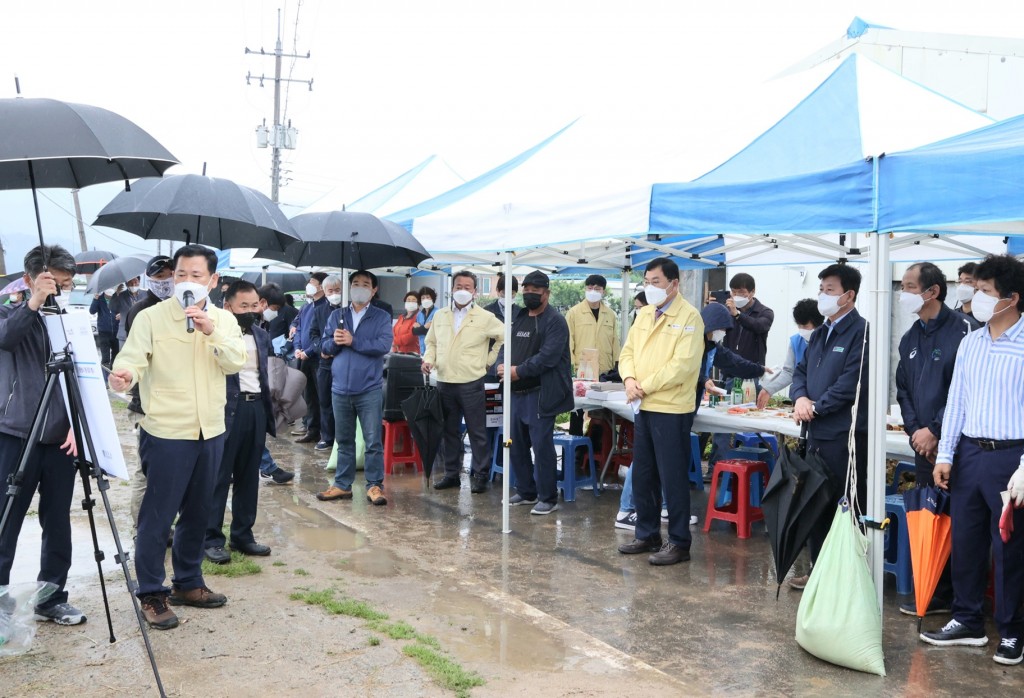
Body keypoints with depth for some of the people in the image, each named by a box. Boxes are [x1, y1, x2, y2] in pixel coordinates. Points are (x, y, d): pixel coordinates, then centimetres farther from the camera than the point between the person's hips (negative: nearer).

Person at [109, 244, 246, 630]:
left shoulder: (224, 319, 6)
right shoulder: (151, 317, -6)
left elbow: (235, 362, -7)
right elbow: (132, 358, -18)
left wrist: (212, 332, -22)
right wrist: (124, 375, -40)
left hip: (210, 432, 5)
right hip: (165, 434, -4)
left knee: (197, 513, 15)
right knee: (157, 516, -1)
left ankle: (188, 583, 29)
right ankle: (151, 594, 11)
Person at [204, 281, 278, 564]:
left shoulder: (262, 335, 13)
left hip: (257, 408, 7)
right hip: (227, 410, -7)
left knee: (248, 477, 13)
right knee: (219, 477, 1)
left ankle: (243, 535, 22)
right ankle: (212, 539, 9)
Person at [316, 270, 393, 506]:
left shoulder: (381, 317, 2)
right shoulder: (337, 316, 12)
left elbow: (384, 345, -12)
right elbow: (324, 347, 8)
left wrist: (353, 341, -15)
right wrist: (335, 342, -13)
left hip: (369, 389, -3)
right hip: (341, 388, 3)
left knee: (373, 441, -2)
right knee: (344, 440, 12)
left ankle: (375, 485, 4)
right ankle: (342, 485, 19)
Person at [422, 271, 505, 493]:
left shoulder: (485, 318, -2)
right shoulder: (440, 316, 10)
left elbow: (505, 336, 2)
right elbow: (431, 342, 18)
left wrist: (489, 359, 0)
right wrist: (429, 359, 0)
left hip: (471, 383, -4)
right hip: (444, 382, 4)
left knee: (477, 432, 0)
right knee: (450, 431, 12)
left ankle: (479, 475, 8)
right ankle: (451, 474, 21)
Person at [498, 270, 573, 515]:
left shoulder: (555, 321, -8)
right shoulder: (518, 319, 17)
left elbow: (547, 357, -18)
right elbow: (506, 347, 16)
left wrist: (518, 371, -17)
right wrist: (503, 366, -6)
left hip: (540, 394, -8)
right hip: (516, 392, 8)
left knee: (542, 446, -5)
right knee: (516, 445, 13)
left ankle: (548, 498, 5)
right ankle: (526, 492, 27)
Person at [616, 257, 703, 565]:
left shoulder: (689, 316, -11)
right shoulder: (644, 314, 13)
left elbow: (683, 364, -19)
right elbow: (628, 351, 13)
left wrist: (647, 386, -16)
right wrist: (629, 379, -7)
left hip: (671, 409, -8)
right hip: (643, 407, 8)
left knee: (673, 478, 0)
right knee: (642, 475, 15)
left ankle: (679, 543, 11)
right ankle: (647, 534, 28)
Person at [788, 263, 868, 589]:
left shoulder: (861, 332, -13)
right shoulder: (819, 334, 17)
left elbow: (851, 382, -20)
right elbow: (801, 372, 16)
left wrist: (815, 407, -11)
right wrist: (800, 397, -5)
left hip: (846, 435, -9)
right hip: (817, 432, 9)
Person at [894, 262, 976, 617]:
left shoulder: (962, 329, -10)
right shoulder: (910, 338, 14)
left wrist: (935, 431, -14)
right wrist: (915, 430, 1)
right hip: (923, 444, 7)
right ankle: (937, 594, 20)